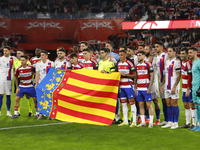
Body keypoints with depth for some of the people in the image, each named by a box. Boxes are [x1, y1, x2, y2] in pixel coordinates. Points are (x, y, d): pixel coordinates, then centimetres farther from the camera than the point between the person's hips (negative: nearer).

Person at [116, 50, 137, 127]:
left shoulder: (129, 64, -9)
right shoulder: (118, 64, 12)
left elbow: (134, 75, -9)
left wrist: (125, 75, -19)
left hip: (129, 85, -7)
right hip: (121, 85, 7)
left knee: (131, 102, -7)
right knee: (123, 103, 8)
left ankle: (134, 121, -6)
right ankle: (125, 121, 14)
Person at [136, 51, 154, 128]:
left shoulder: (148, 65, -6)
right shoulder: (137, 66, 13)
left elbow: (152, 76, -9)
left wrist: (150, 87, -15)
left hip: (146, 88, -6)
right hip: (139, 88, 6)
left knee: (149, 105, -4)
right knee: (141, 105, 6)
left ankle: (151, 122, -1)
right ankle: (143, 122, 12)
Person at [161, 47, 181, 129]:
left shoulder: (176, 62, -10)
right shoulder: (167, 62, 15)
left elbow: (179, 75, -14)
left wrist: (174, 87, -19)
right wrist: (162, 84, 16)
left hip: (173, 86, -8)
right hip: (167, 86, 8)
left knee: (174, 104, -5)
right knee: (168, 104, 8)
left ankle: (175, 123, 0)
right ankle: (170, 122, 14)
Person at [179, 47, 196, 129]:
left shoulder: (189, 63, -16)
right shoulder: (182, 62, 11)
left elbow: (190, 77, -18)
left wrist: (188, 89, -18)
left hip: (190, 87, -9)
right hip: (184, 87, 9)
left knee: (192, 105, -4)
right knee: (186, 106, 12)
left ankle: (194, 124, 1)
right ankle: (187, 123, 19)